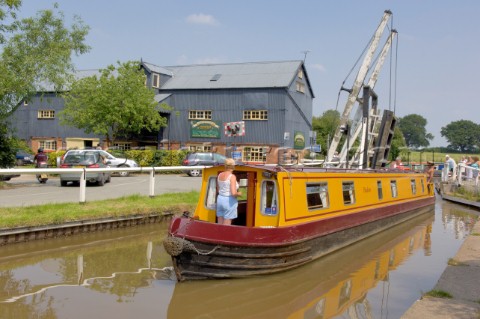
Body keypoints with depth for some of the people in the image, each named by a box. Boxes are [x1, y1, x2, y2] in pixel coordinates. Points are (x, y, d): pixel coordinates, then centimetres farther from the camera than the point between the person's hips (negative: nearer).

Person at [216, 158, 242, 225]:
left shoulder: (220, 175, 5)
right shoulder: (232, 176, -16)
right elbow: (233, 193, -24)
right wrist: (239, 193, -4)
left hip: (220, 199, 7)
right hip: (229, 202, -7)